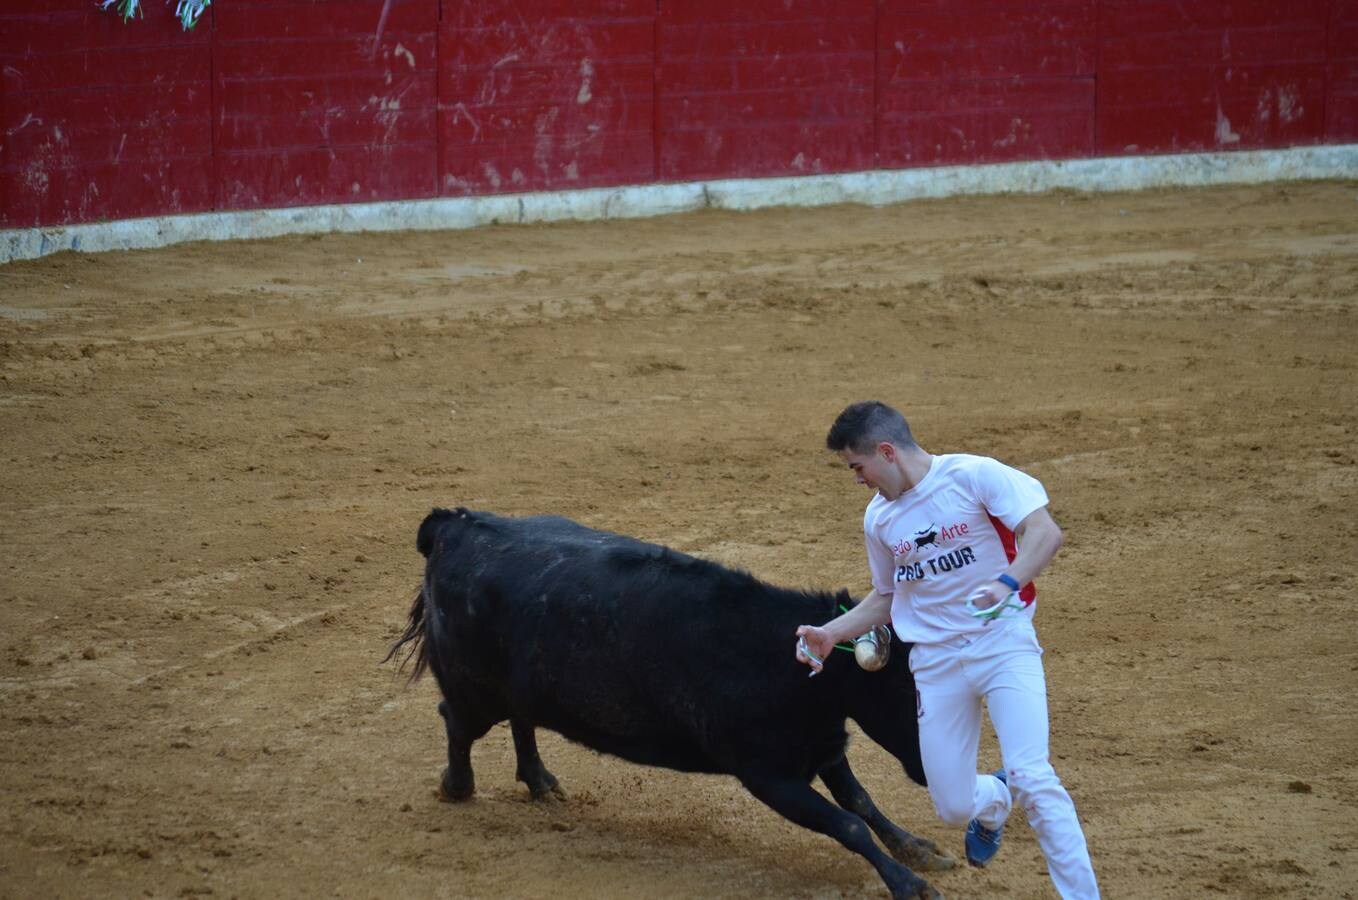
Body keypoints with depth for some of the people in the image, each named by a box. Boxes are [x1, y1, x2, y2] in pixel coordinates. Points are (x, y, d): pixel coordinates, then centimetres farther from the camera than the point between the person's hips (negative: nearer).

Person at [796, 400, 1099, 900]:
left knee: (1032, 777, -20)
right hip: (935, 661, 5)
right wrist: (830, 633, 12)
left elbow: (1044, 532, -18)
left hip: (1003, 640, -5)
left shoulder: (974, 475, -10)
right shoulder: (879, 517, 9)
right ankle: (993, 802, 39)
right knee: (952, 806, 2)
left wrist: (1008, 583, -34)